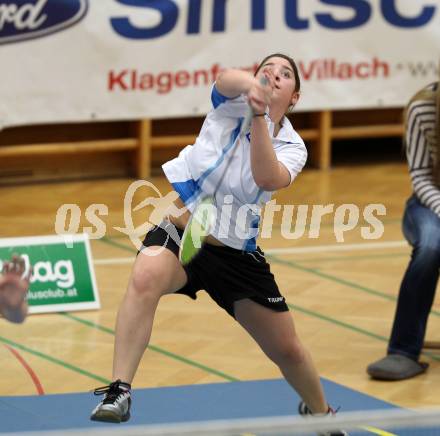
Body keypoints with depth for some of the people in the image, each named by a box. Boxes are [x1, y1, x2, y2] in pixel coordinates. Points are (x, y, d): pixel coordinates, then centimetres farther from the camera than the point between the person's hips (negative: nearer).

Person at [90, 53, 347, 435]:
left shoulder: (291, 147, 1)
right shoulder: (233, 103, -2)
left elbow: (268, 178, -23)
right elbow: (228, 79, -29)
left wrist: (260, 116, -34)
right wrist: (251, 84, -51)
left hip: (236, 253, 3)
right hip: (180, 232, -3)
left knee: (288, 350, 10)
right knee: (146, 277, -38)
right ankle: (119, 391, -38)